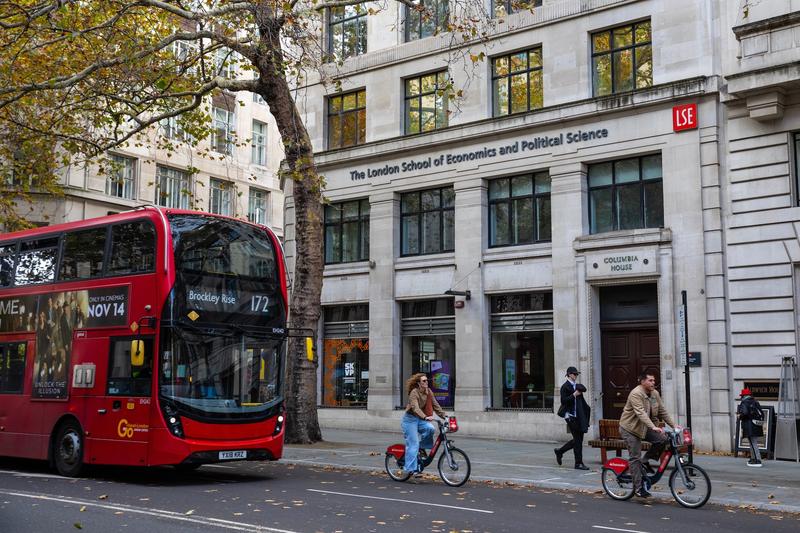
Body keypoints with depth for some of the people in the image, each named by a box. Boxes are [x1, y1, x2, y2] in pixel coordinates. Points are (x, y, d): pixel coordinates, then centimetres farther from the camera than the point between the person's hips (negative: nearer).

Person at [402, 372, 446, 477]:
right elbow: (415, 408, -31)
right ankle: (412, 469, -6)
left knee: (430, 428, -25)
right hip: (410, 419, -6)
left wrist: (444, 415, -4)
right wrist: (425, 417, -45)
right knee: (413, 444, -10)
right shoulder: (414, 393, -19)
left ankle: (421, 447, -1)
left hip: (420, 419, 6)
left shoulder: (429, 392, 2)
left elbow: (435, 405, 6)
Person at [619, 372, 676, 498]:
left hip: (645, 428, 7)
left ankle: (646, 460, 6)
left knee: (662, 439, -16)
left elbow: (662, 411, 8)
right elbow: (641, 413, -34)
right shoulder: (636, 394, -22)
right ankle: (638, 488, -3)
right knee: (635, 458, -9)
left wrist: (674, 425, -1)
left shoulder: (655, 394, 3)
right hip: (630, 428, -7)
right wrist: (653, 427, -44)